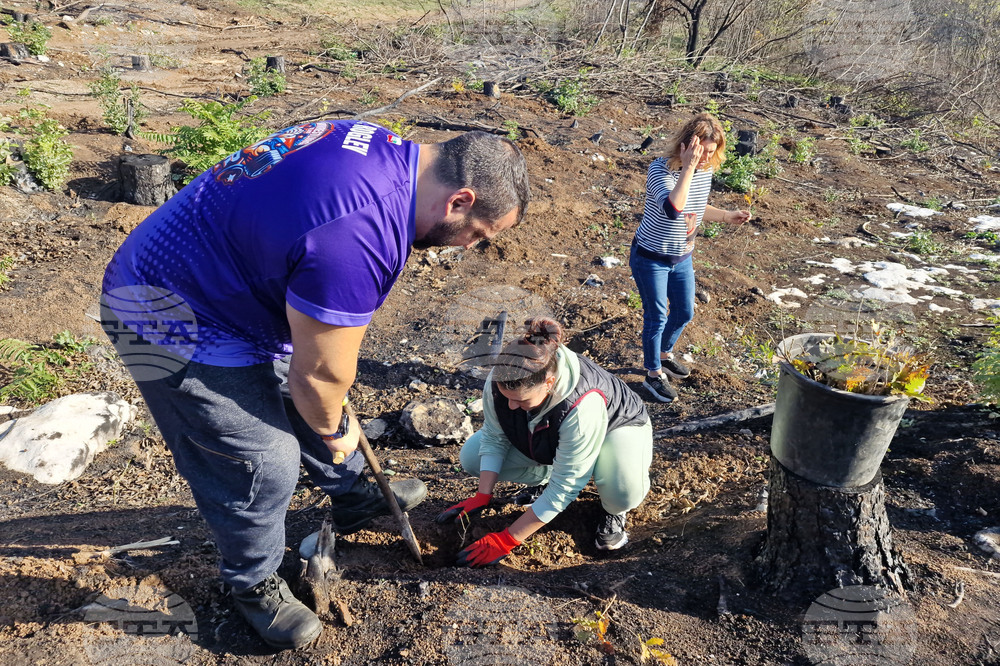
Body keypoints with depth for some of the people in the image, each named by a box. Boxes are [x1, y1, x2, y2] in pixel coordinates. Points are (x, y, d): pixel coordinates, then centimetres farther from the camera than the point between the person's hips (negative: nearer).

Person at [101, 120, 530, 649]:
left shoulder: (383, 150, -4)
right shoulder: (357, 235, -36)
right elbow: (320, 375, -23)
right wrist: (333, 429, -1)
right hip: (174, 321, -9)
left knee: (308, 401, 20)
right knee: (263, 464, -1)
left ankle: (354, 498, 44)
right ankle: (252, 585, 27)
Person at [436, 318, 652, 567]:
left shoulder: (582, 406, -45)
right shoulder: (501, 379, -31)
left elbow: (564, 488, -37)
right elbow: (494, 438, -13)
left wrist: (506, 541, -33)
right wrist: (482, 497, -23)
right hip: (545, 438, 5)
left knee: (624, 491, -39)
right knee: (471, 456, -10)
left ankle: (613, 511, -1)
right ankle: (543, 478, 11)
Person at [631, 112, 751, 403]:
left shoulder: (706, 170, -3)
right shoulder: (660, 169, -25)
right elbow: (673, 209, -42)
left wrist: (727, 216, 2)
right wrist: (688, 167, -41)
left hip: (682, 258, 7)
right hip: (651, 258, -7)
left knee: (684, 312, 19)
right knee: (657, 318, 5)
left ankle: (664, 354, 47)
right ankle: (654, 375, 25)